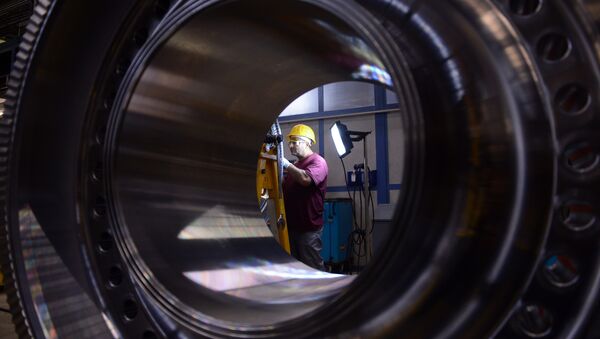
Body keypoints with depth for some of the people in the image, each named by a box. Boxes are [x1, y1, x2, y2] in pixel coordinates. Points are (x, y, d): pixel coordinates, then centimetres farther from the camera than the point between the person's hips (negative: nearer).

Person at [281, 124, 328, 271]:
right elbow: (284, 189, 23)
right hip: (292, 225, 9)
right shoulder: (296, 165, 17)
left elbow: (306, 179, -30)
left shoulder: (318, 162, -10)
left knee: (313, 267, -1)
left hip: (309, 227, -9)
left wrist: (286, 164, -18)